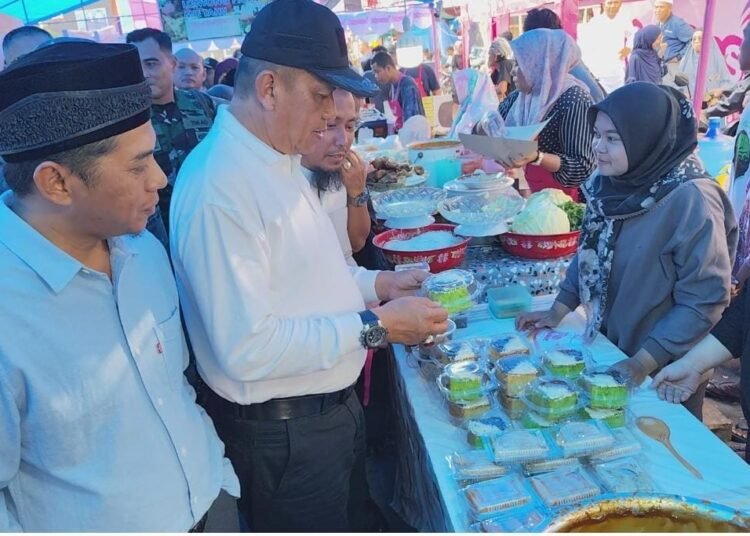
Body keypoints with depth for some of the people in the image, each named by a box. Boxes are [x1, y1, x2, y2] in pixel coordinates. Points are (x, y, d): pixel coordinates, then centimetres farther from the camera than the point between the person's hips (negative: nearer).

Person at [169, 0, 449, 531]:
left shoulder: (281, 160, 5)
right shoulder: (219, 187, -28)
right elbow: (247, 348, -30)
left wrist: (376, 284, 2)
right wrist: (375, 326, -25)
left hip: (332, 404, 9)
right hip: (282, 433, -9)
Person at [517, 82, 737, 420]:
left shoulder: (692, 202, -25)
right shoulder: (610, 183, -7)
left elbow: (704, 301, -21)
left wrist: (643, 363, -23)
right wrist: (557, 311, 2)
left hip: (664, 370, -5)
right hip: (610, 348, 6)